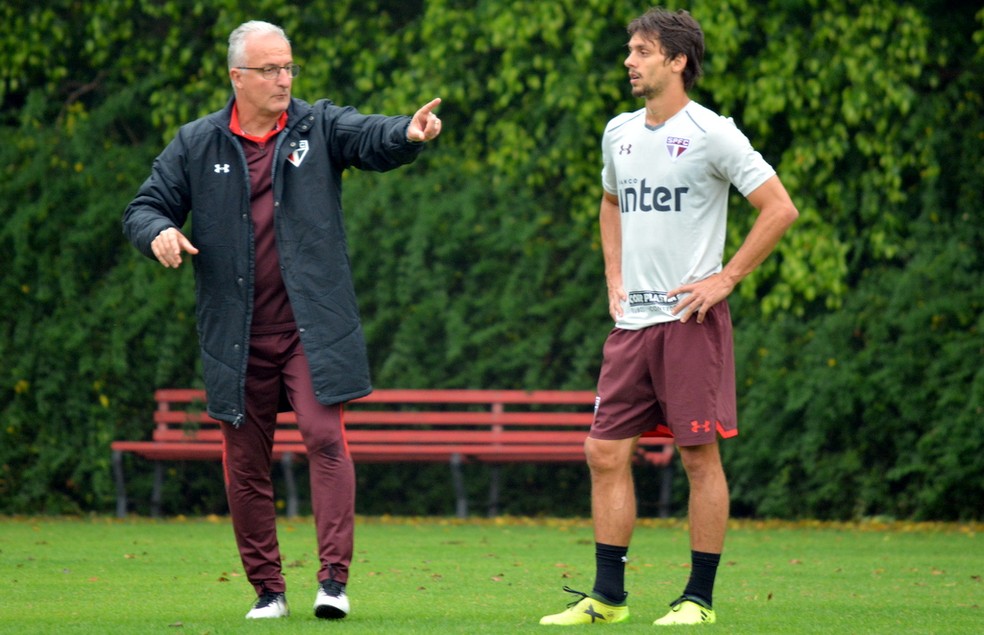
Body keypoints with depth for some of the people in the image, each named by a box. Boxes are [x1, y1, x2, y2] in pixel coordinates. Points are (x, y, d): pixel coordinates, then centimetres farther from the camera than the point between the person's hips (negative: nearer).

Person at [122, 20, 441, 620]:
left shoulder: (319, 127, 4)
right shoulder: (196, 145, 6)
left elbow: (372, 137, -15)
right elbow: (144, 208, 10)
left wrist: (409, 133, -38)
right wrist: (158, 232, -14)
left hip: (311, 329, -2)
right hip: (236, 338, 2)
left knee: (326, 438, -15)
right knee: (245, 462, 6)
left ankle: (334, 577, -13)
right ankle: (267, 589, 18)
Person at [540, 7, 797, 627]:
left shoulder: (711, 133, -8)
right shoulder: (620, 133, 12)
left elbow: (781, 208, -10)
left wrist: (725, 279, -12)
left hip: (691, 318, -6)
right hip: (632, 321, 7)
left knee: (700, 455, -3)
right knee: (606, 453, 2)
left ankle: (700, 598, 4)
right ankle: (608, 597, 8)